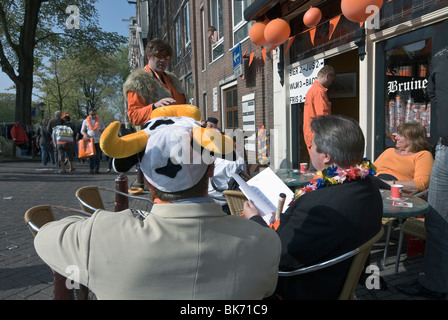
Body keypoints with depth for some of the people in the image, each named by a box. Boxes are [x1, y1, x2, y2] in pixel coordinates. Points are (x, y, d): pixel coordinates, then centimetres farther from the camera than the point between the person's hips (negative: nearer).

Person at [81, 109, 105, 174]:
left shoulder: (99, 120, 13)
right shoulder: (85, 121, 9)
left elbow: (104, 128, 17)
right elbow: (82, 131, 12)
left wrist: (101, 130, -8)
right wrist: (85, 134, -10)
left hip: (98, 140, 1)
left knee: (97, 155, -3)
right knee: (91, 155, -3)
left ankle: (96, 169, 2)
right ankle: (91, 169, 4)